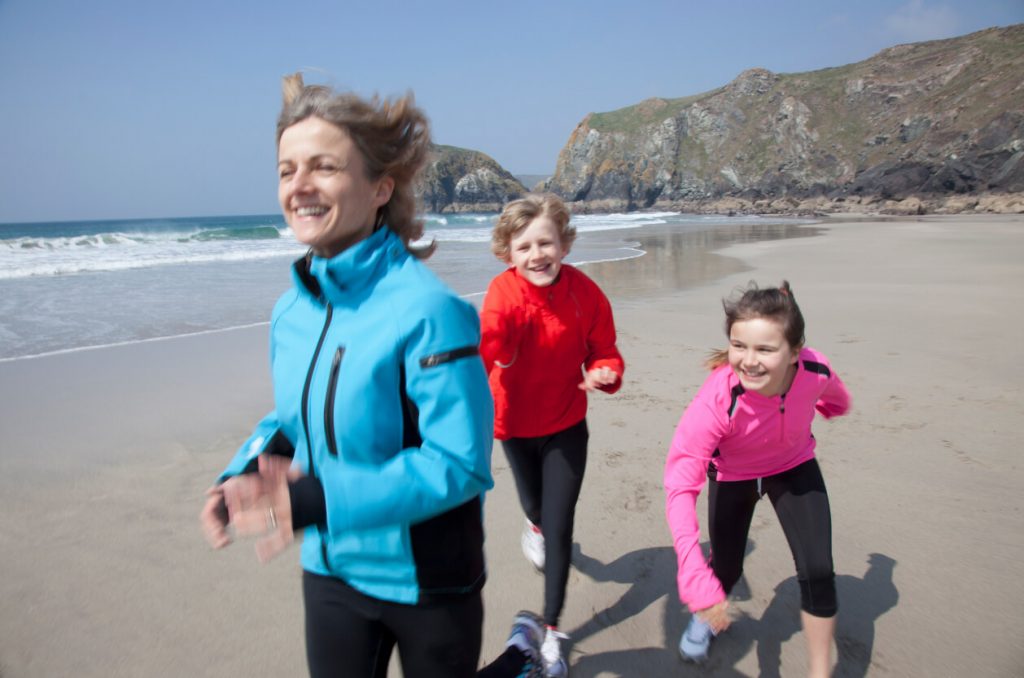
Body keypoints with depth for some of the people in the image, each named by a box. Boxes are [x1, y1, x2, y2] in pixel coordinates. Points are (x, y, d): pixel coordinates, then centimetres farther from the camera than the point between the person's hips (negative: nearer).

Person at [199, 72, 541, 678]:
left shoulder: (428, 310, -25)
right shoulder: (292, 310, -2)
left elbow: (460, 465, -25)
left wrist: (322, 498, -31)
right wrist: (246, 474, -8)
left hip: (426, 578, -6)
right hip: (330, 572, 6)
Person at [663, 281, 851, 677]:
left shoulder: (815, 371, -32)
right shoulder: (717, 401, -42)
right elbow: (680, 488, -43)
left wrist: (834, 405, 21)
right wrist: (696, 581, -49)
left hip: (794, 468, 2)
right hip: (733, 477, -2)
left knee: (818, 573, -6)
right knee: (726, 569, 10)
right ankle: (706, 616, 47)